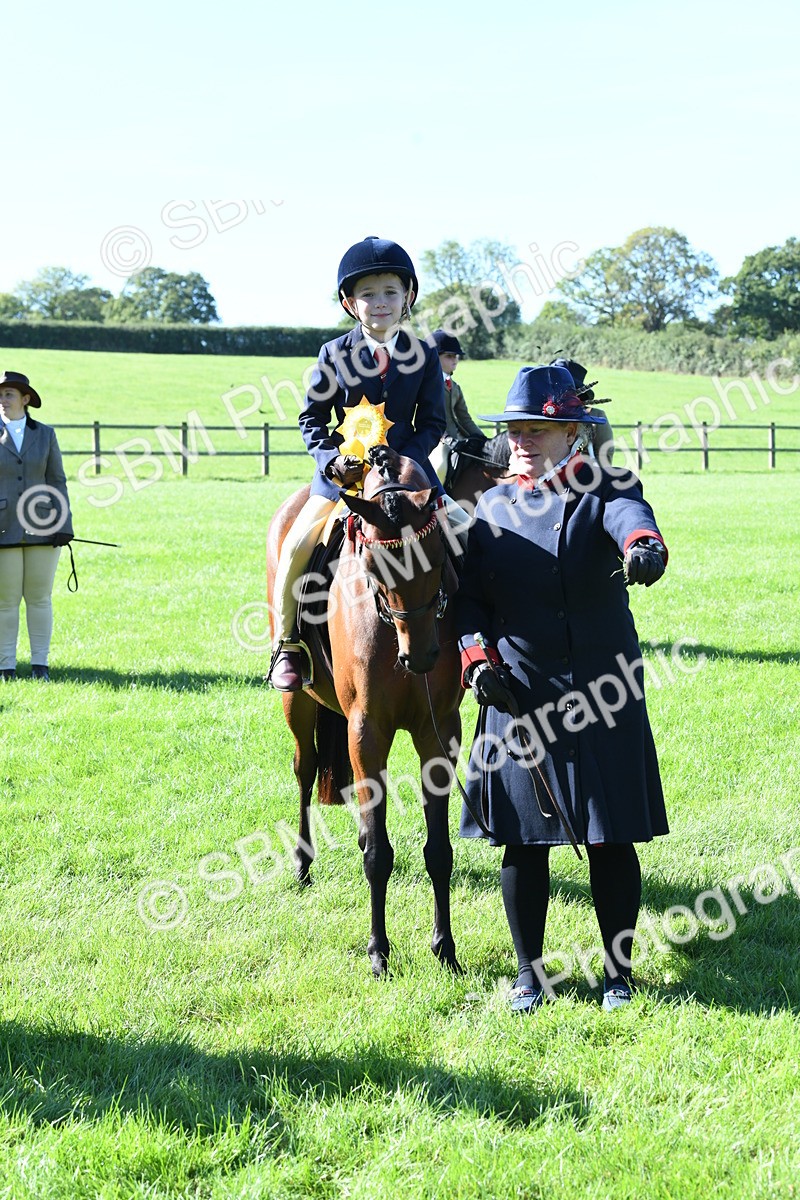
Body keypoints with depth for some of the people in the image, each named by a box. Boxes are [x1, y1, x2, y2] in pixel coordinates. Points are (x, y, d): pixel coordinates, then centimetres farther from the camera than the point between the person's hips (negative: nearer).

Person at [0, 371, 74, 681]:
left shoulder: (45, 434, 7)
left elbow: (57, 481, 6)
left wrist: (63, 526, -2)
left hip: (41, 528, 1)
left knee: (40, 597, 3)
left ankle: (40, 663, 12)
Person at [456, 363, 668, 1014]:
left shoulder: (605, 490, -2)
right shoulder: (491, 507, 9)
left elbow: (632, 515, -26)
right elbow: (469, 594, 8)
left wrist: (644, 546, -49)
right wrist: (477, 655, -10)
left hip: (603, 695, -2)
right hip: (516, 696, 2)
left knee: (613, 839, 5)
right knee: (523, 840, 7)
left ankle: (619, 970, 22)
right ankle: (530, 971, 23)